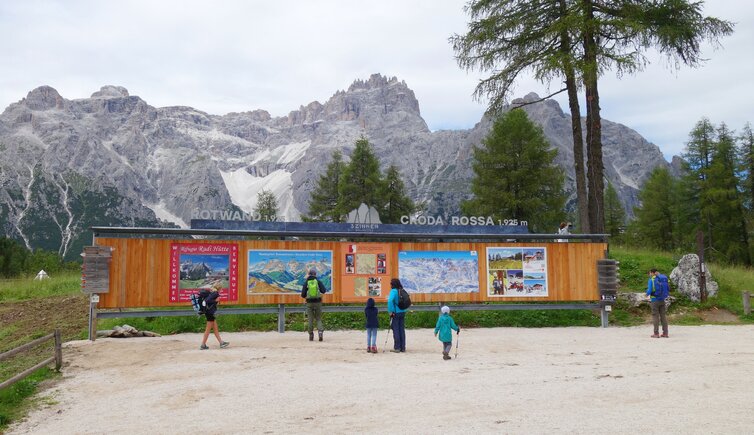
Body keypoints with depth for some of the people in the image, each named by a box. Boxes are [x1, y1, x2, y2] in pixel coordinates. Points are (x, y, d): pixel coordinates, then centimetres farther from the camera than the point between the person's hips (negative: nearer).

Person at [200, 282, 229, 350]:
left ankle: (221, 343, 20)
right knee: (208, 329, -1)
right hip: (210, 313, -10)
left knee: (215, 329, 13)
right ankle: (203, 345, 5)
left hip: (209, 312, 10)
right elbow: (207, 300, -27)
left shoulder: (212, 293, 11)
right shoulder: (215, 293, -15)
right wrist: (215, 301, -18)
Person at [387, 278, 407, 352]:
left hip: (396, 313, -7)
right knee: (402, 330, 10)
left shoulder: (393, 291, -13)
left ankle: (397, 347, 1)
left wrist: (390, 311, -19)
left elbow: (390, 301, -28)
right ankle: (403, 347, 13)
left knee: (396, 330, 0)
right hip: (403, 312, 7)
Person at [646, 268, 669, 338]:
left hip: (654, 300, -5)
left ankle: (656, 333, -1)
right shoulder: (663, 280, 8)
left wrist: (647, 294, 6)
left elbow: (649, 291, -16)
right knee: (663, 316, 8)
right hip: (662, 300, 5)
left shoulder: (651, 280, -9)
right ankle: (665, 333, 7)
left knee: (655, 316, -1)